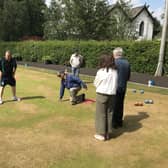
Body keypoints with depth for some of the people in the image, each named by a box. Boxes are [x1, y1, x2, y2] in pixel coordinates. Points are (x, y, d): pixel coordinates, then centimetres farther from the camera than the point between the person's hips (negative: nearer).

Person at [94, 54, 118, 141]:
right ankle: (107, 133, 25)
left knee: (101, 114, 7)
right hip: (112, 94, 5)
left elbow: (95, 83, 0)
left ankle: (101, 134, 15)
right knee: (109, 114, 14)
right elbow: (115, 84, 3)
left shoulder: (101, 71, -11)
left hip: (102, 94, -4)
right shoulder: (115, 72, 1)